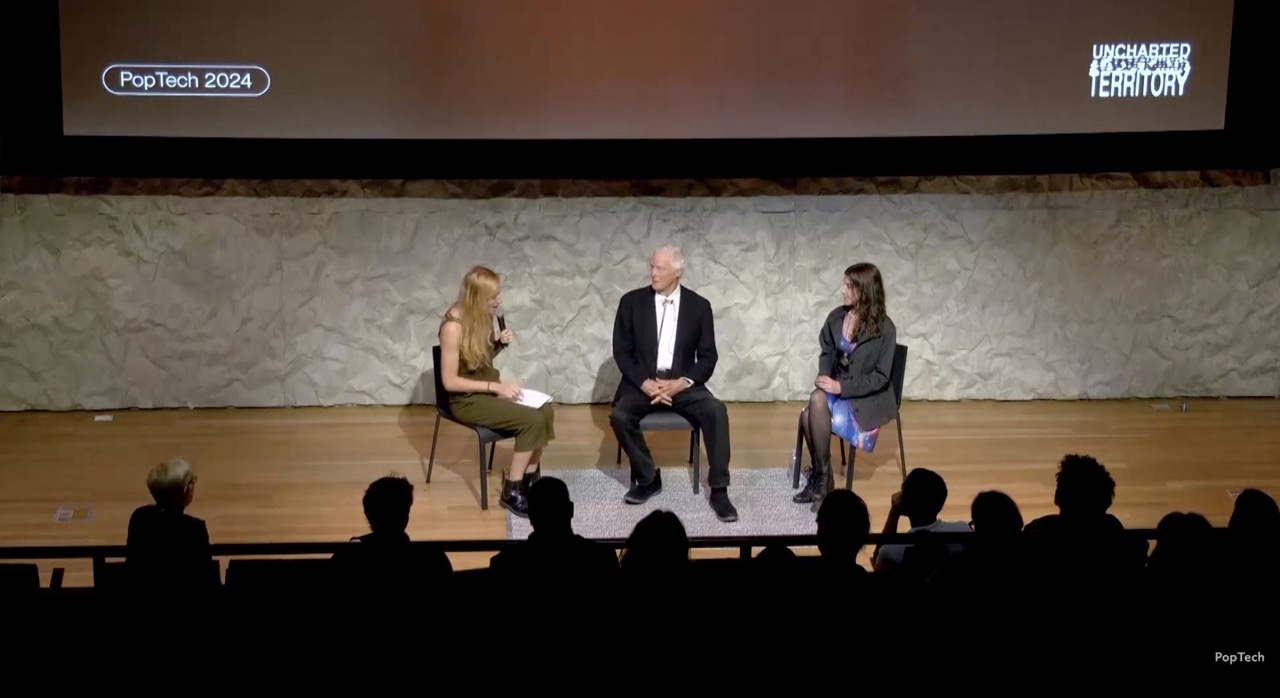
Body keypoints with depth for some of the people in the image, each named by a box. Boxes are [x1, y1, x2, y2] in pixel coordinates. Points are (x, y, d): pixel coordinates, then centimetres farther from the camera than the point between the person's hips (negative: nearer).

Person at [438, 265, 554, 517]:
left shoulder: (483, 316, 0)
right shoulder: (453, 327, -23)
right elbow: (450, 381, -22)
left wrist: (501, 343, -4)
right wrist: (496, 387, -23)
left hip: (490, 385, 8)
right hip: (466, 399, -8)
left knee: (545, 410, -13)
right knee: (532, 420, -23)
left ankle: (529, 480, -2)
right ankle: (511, 491, -12)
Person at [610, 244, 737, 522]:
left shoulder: (699, 306, 2)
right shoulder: (632, 301, 1)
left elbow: (708, 356, 1)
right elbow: (621, 351, 0)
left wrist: (682, 383, -16)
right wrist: (644, 382, -15)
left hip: (682, 383, 0)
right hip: (642, 382, 0)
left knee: (716, 411, -28)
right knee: (620, 416, -29)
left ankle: (718, 490, -19)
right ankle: (648, 478, -6)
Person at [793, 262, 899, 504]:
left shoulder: (884, 328, -14)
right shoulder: (836, 317, 2)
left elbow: (880, 377, -15)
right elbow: (826, 353, 13)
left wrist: (842, 387, -23)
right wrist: (824, 378, -9)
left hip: (868, 398, -5)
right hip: (837, 388, 5)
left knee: (809, 417, -28)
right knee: (816, 399, -30)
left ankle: (821, 475, -10)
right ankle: (821, 476, -16)